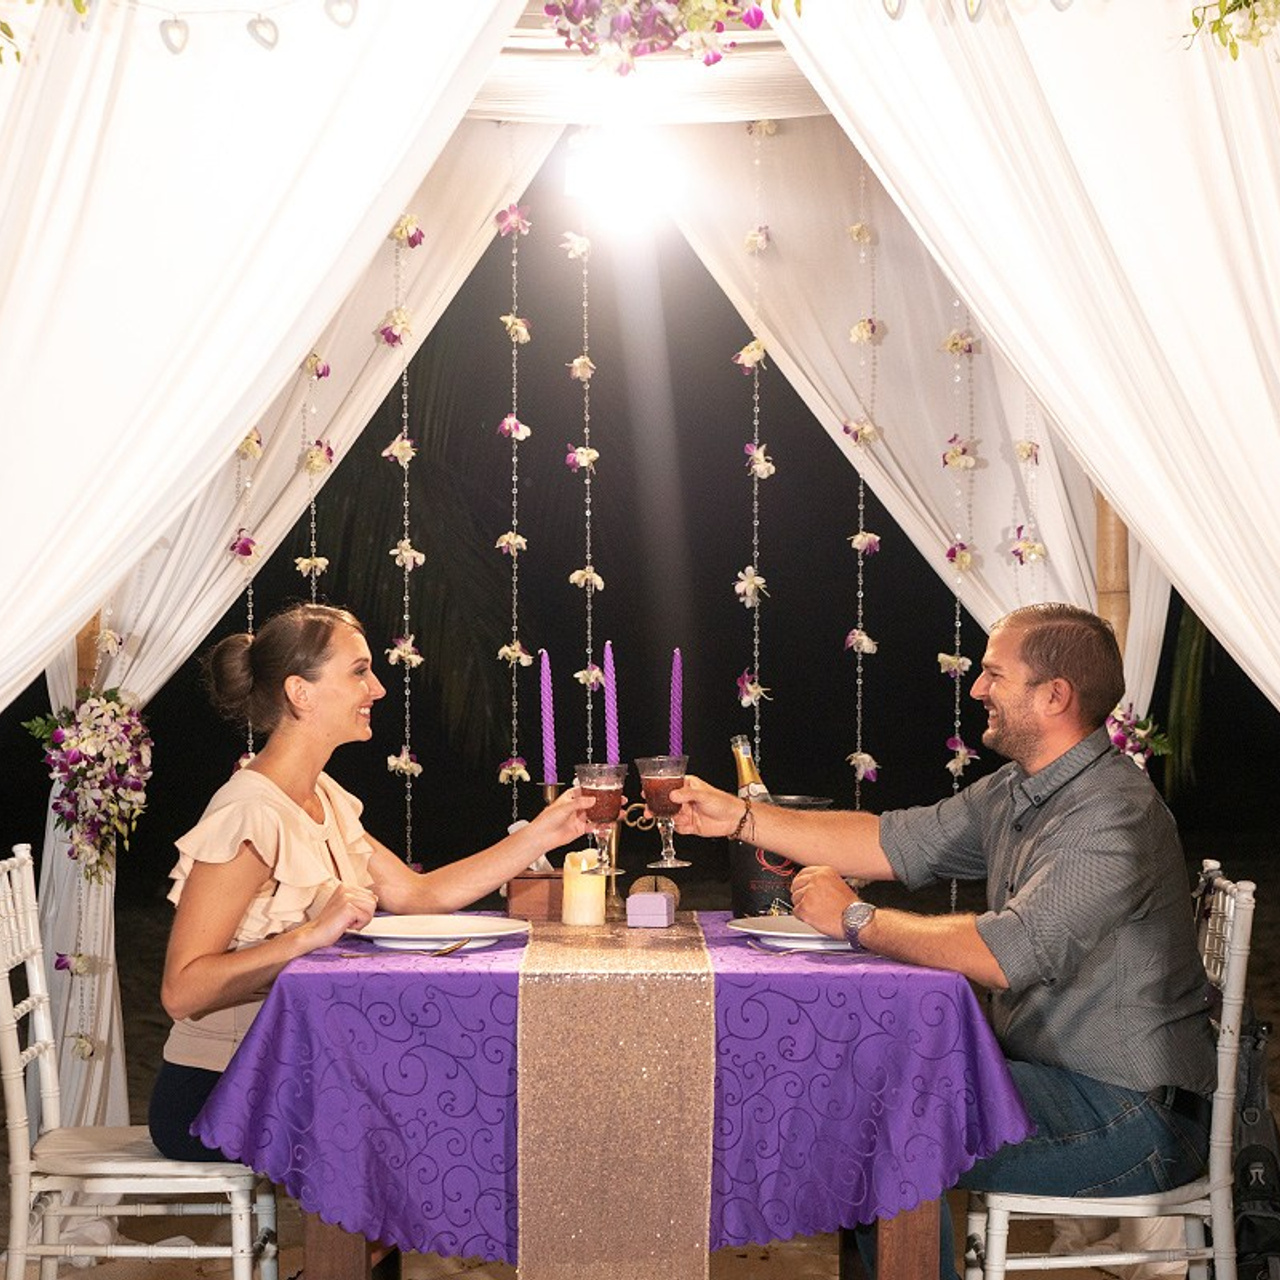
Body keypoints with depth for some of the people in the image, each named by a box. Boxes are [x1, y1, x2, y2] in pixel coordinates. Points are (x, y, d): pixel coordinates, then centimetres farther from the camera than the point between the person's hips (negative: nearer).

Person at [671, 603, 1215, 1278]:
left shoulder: (1112, 814, -23)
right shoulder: (1018, 792, 8)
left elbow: (1008, 954, -32)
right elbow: (897, 843, 13)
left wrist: (856, 919, -21)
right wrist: (739, 817, 9)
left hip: (1133, 1115, -9)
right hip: (1051, 1069, 9)